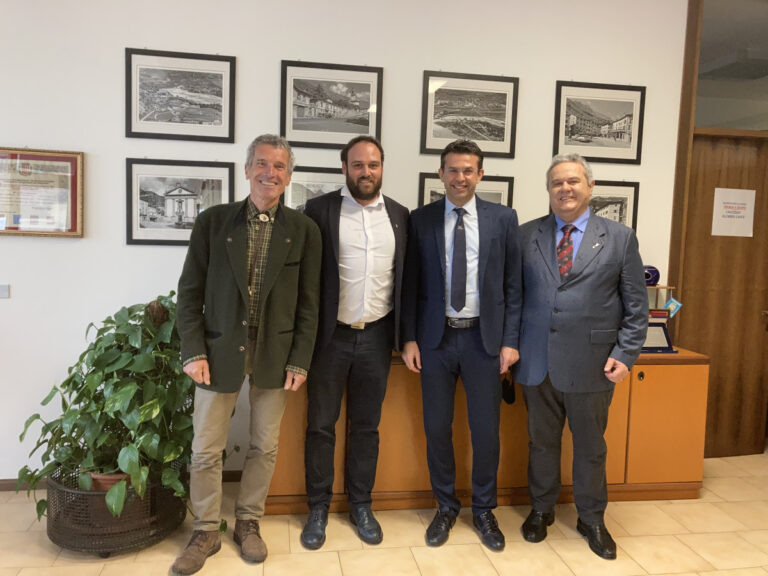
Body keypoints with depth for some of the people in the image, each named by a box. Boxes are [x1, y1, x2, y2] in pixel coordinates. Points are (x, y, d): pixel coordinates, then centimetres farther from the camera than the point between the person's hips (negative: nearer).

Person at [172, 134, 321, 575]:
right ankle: (207, 532, 28)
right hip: (221, 349, 0)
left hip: (275, 353, 0)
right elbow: (190, 291, 1)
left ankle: (249, 523, 33)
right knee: (206, 448, 8)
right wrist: (193, 352, -6)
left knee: (265, 446, 12)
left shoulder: (304, 230, 1)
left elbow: (309, 302, 1)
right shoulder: (213, 221, 0)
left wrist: (300, 360, -3)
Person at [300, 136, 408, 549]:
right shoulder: (319, 209, -4)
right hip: (330, 334, -2)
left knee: (366, 425, 14)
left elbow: (405, 277, 9)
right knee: (321, 425, 9)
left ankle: (361, 505, 30)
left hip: (377, 336, 3)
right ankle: (318, 507, 26)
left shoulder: (399, 215, 6)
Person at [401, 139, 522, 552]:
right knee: (436, 428, 9)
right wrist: (409, 338, -1)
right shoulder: (421, 220, 2)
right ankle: (445, 507, 31)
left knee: (486, 430, 7)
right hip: (435, 338, 1)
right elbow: (411, 283, 3)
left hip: (483, 338, 0)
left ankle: (483, 510, 30)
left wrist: (510, 340, -2)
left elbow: (513, 284, 2)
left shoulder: (503, 219, 2)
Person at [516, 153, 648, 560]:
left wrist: (625, 355, -6)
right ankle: (541, 509, 35)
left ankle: (591, 519, 34)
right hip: (537, 361, 1)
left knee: (590, 446, 13)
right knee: (541, 442, 14)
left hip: (591, 365, -1)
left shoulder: (620, 238, 2)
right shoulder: (526, 236, 4)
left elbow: (636, 305, 1)